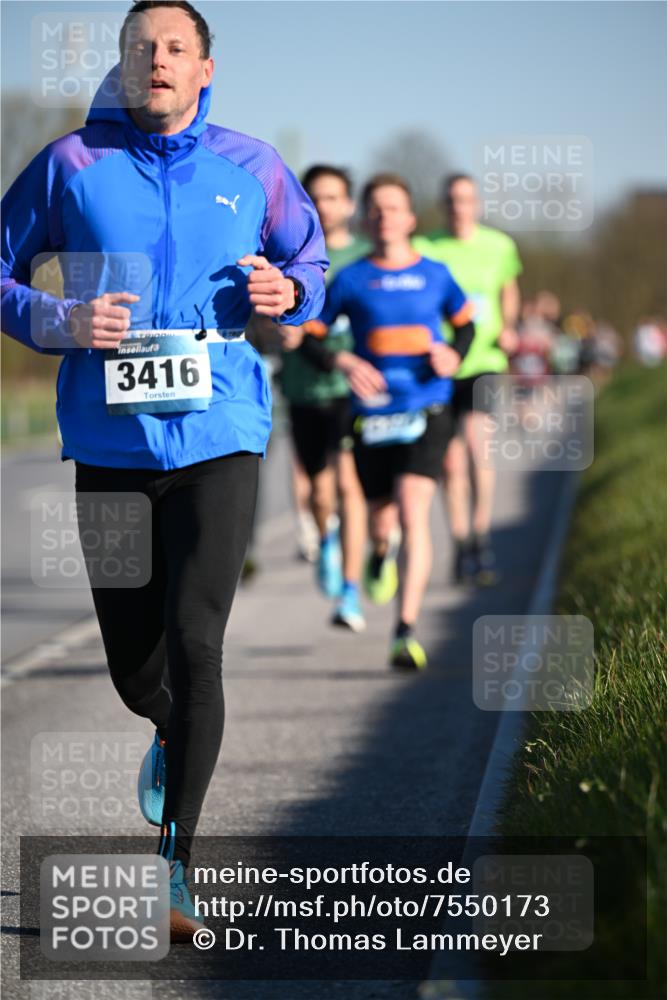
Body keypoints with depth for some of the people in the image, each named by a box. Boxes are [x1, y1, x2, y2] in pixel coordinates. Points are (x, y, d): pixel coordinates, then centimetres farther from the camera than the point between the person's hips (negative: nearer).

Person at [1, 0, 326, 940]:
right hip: (109, 440, 1)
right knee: (132, 660, 9)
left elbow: (310, 262, 20)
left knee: (195, 643, -12)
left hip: (218, 437, -1)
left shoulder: (252, 168, 6)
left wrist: (289, 292, -4)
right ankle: (174, 737, 47)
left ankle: (175, 865, -5)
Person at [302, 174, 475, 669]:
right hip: (372, 417, 1)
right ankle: (381, 553, 53)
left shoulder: (435, 275, 6)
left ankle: (407, 630, -21)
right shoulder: (350, 280, 3)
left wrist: (454, 356, -1)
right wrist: (344, 362, -15)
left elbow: (466, 323, 21)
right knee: (381, 517, 12)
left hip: (427, 413, -1)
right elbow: (309, 336, 5)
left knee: (413, 512, -18)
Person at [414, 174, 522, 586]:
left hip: (484, 362, -1)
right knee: (453, 463, 4)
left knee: (475, 441, -23)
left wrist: (509, 328, 3)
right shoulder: (424, 249, 0)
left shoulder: (499, 246, 4)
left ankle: (483, 535, -11)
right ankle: (463, 548, 17)